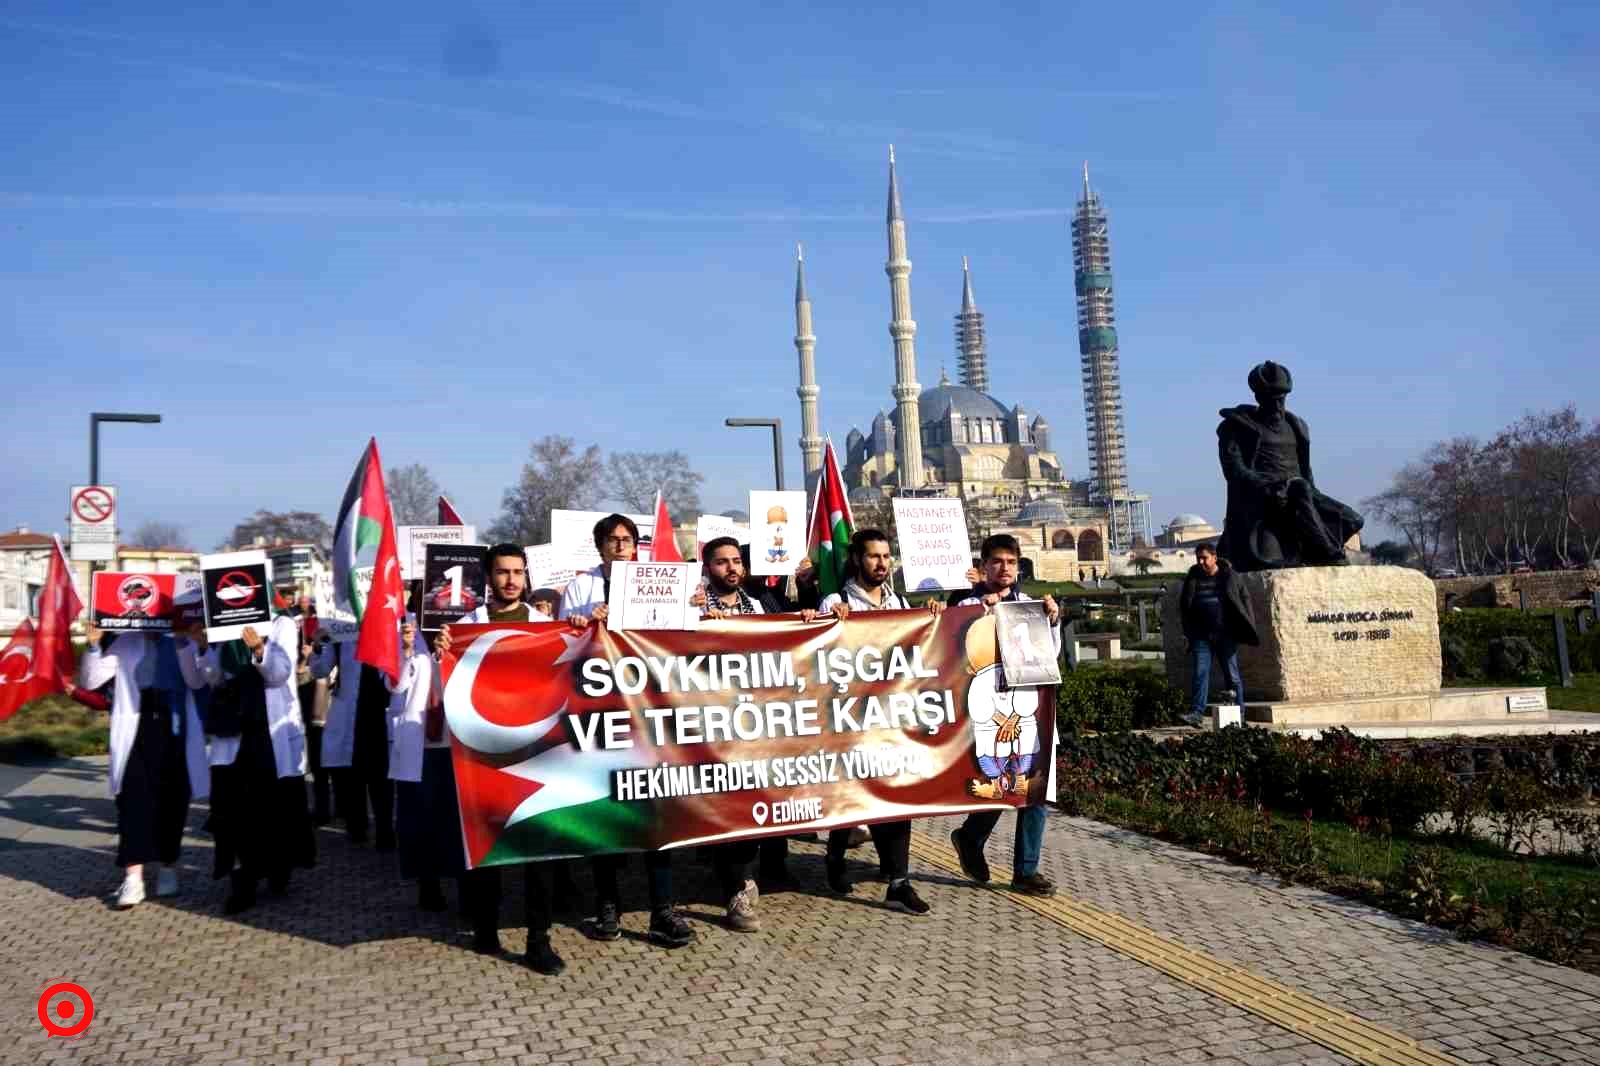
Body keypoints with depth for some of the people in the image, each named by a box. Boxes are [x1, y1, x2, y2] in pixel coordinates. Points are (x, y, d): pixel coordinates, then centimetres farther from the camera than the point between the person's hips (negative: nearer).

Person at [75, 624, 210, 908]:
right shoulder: (125, 642, 8)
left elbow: (197, 681, -9)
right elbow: (89, 681, 4)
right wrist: (93, 645, -10)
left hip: (175, 730, 0)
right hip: (136, 730, 0)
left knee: (172, 801, 6)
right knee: (134, 798, -11)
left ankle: (167, 867, 22)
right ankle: (133, 877, -13)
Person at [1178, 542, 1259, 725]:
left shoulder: (1229, 576, 2)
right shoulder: (1193, 578, 8)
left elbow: (1245, 597, 8)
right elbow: (1183, 605, 15)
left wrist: (1246, 625, 0)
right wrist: (1187, 632, 8)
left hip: (1226, 634, -1)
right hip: (1201, 635, 2)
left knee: (1232, 674, 5)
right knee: (1199, 673, -7)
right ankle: (1197, 712, -9)